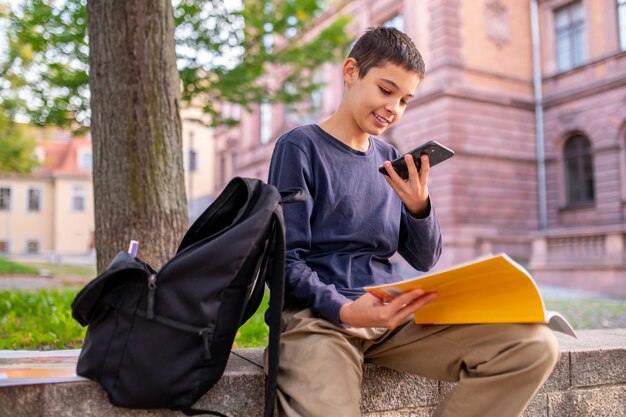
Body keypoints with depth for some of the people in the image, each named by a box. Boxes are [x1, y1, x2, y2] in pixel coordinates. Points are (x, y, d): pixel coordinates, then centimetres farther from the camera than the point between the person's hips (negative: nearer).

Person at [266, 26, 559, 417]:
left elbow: (424, 260, 14)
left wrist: (418, 205, -7)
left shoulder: (390, 160, 16)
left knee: (536, 345, -13)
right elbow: (285, 261, -6)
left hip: (391, 314, 6)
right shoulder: (299, 147, -1)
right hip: (317, 315, -6)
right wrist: (345, 310, -24)